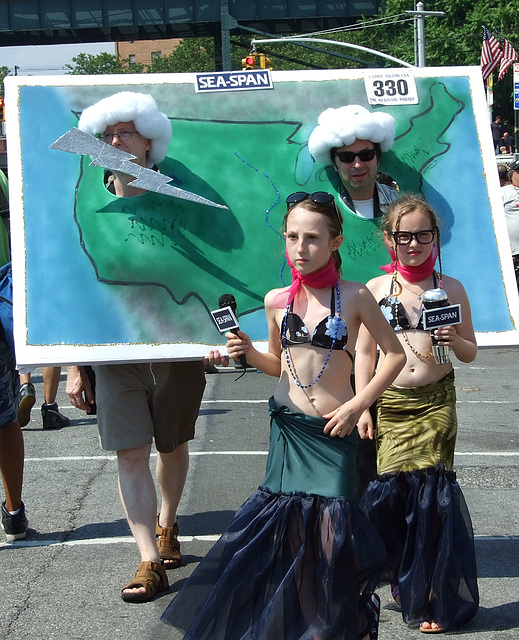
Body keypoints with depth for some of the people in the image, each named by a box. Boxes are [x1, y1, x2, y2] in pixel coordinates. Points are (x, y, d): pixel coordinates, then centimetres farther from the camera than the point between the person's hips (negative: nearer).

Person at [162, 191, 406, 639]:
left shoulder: (354, 296, -7)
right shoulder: (277, 300, 3)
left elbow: (395, 354, 0)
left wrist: (358, 405, -7)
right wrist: (247, 352, -4)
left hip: (334, 431, -3)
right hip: (287, 425, 3)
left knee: (332, 521, -6)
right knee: (285, 516, 4)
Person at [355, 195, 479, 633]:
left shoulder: (451, 288, 5)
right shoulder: (376, 288, 5)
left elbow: (471, 352, 10)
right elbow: (365, 352, 7)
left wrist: (455, 342, -13)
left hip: (436, 402, -1)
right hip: (390, 402, 1)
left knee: (431, 488, -6)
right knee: (391, 486, -5)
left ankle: (433, 597, 6)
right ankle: (405, 579, 18)